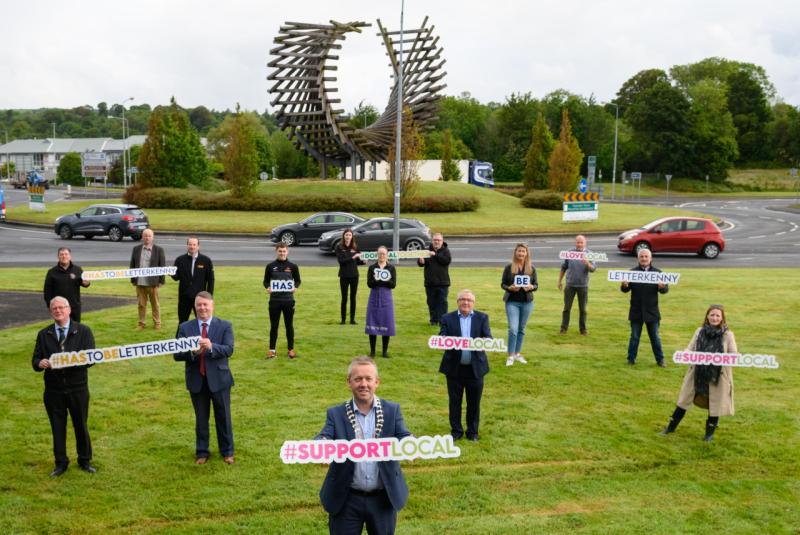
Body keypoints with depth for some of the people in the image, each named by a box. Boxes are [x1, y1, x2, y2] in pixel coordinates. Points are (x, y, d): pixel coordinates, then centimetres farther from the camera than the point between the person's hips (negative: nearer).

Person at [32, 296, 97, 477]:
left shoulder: (83, 331, -3)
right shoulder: (43, 334, 5)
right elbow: (35, 360, 3)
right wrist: (40, 363, -22)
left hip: (78, 388, -1)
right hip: (53, 389, 2)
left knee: (81, 425, 10)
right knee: (57, 427, 9)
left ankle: (85, 460, 26)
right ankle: (61, 463, 24)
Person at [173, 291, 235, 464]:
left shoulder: (225, 326, -3)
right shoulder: (185, 327, 0)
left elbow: (229, 350, -15)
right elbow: (177, 354, -5)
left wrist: (211, 347, -33)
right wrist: (192, 353, -25)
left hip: (219, 379, -1)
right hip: (196, 380, 1)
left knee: (223, 417, 10)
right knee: (201, 418, 13)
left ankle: (227, 451, 25)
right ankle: (202, 452, 27)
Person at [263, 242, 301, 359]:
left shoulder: (293, 266, 0)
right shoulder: (270, 266, 1)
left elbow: (298, 280, 9)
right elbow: (266, 281, 8)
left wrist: (295, 287, -11)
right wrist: (267, 287, -13)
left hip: (288, 300, 0)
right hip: (274, 300, 0)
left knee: (289, 325, 8)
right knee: (274, 325, 7)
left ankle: (291, 349, 19)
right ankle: (272, 349, 17)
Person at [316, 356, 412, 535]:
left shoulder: (392, 410, -1)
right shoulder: (336, 413, -2)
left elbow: (404, 437, -12)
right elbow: (323, 437, -15)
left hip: (383, 499, 1)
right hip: (346, 500, -1)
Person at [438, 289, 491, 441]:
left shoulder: (482, 318, 4)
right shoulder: (447, 318, 2)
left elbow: (488, 337, -6)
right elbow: (441, 337, -6)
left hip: (475, 367, 0)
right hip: (454, 367, 0)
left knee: (474, 402, 9)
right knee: (454, 401, 8)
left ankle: (472, 431, 23)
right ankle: (456, 430, 22)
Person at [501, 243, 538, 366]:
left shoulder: (531, 268, 2)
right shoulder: (509, 267, -3)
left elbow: (536, 285, 5)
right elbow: (502, 284, 1)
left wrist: (531, 287, -16)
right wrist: (509, 288, -19)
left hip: (527, 302, 3)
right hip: (512, 302, -2)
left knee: (521, 329, 10)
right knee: (513, 329, -10)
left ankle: (517, 353, 21)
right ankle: (510, 356, -5)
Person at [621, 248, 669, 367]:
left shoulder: (657, 272, 3)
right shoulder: (632, 272, 1)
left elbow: (666, 289, -3)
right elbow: (625, 290, -3)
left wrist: (662, 287, -27)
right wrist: (624, 286, -27)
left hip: (652, 311, 1)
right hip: (636, 311, -1)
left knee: (655, 337, 9)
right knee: (634, 336, 7)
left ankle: (660, 359, 19)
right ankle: (631, 358, 17)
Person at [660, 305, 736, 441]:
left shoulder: (728, 335, -7)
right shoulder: (700, 331, 1)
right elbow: (690, 349, 3)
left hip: (717, 375, -3)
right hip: (698, 373, 3)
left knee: (715, 403, 9)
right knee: (685, 399, 12)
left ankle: (710, 432, 30)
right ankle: (671, 426, 26)